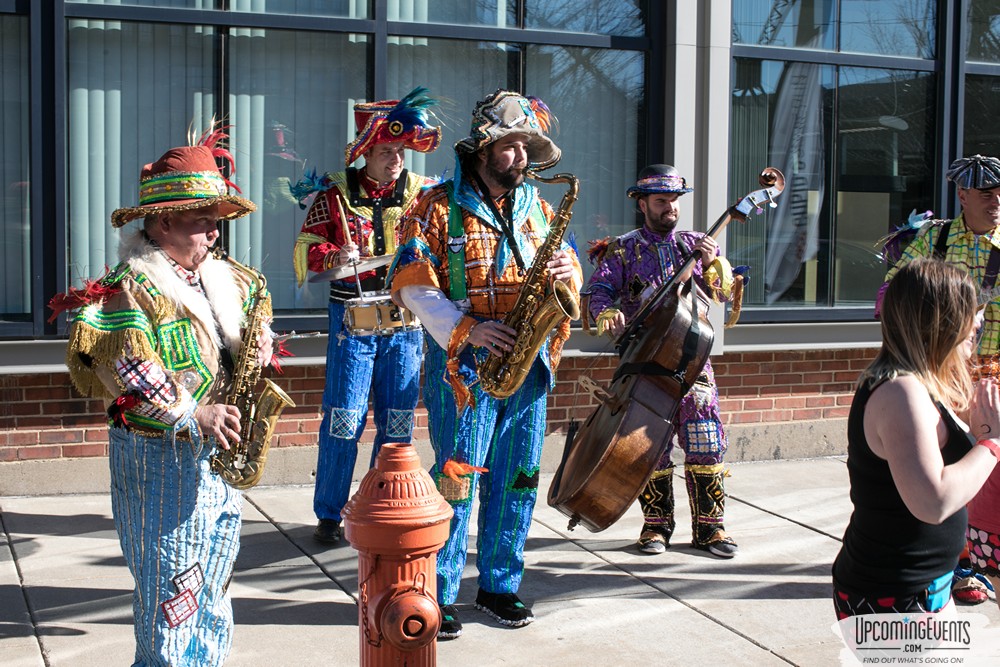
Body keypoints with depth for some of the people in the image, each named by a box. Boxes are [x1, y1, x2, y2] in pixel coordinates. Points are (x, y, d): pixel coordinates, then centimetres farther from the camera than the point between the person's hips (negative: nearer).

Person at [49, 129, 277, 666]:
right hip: (160, 461, -9)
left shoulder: (216, 276, 11)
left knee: (211, 605, 17)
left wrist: (260, 337, 8)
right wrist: (190, 415, -29)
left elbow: (254, 295, 30)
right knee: (171, 605, -3)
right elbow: (120, 366, -28)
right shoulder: (131, 287, -17)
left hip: (216, 454, 9)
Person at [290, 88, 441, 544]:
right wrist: (334, 257, -21)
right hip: (352, 322, -2)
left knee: (398, 421, 7)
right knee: (343, 420, -2)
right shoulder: (335, 193, 0)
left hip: (405, 323, 3)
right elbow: (307, 247, -1)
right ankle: (328, 515, 12)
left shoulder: (418, 192, 6)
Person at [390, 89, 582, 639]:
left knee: (517, 479, 9)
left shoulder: (537, 208, 14)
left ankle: (499, 586, 23)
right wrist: (466, 329, -18)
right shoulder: (440, 207, -3)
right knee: (456, 478, -4)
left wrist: (566, 274, -6)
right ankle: (438, 596, 8)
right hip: (464, 364, -5)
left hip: (527, 362, 5)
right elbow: (412, 285, -9)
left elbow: (568, 270, 19)